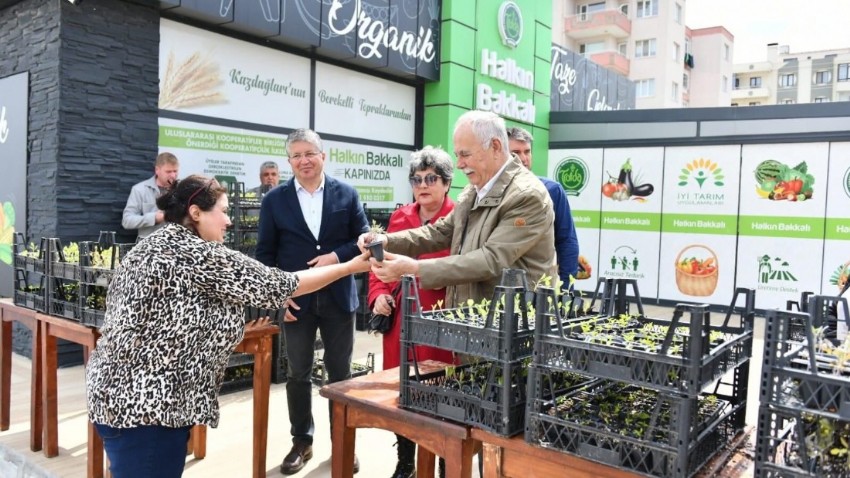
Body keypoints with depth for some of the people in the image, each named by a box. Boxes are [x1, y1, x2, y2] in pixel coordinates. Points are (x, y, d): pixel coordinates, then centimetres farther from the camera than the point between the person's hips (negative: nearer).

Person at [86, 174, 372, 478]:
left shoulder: (152, 247, 13)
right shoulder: (200, 255, -16)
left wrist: (232, 328, 13)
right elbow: (281, 285, -13)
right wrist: (352, 267, -5)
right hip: (145, 403, -10)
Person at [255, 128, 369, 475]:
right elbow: (266, 253, 3)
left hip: (338, 298, 0)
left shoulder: (346, 195, 1)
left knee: (340, 373, 10)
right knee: (298, 374, 10)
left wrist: (336, 256, -14)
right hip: (296, 299, 0)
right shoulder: (275, 200, 1)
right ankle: (301, 443, 27)